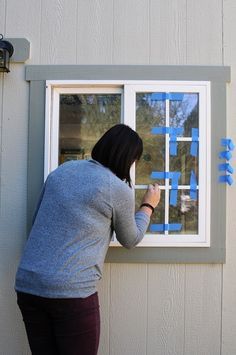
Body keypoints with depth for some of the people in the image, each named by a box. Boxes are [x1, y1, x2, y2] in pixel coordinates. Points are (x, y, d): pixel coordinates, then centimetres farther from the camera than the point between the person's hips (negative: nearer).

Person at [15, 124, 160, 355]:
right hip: (72, 292, -6)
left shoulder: (62, 170, 8)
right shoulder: (120, 190, -6)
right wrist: (148, 206, 24)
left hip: (26, 284, 6)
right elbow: (130, 240, 10)